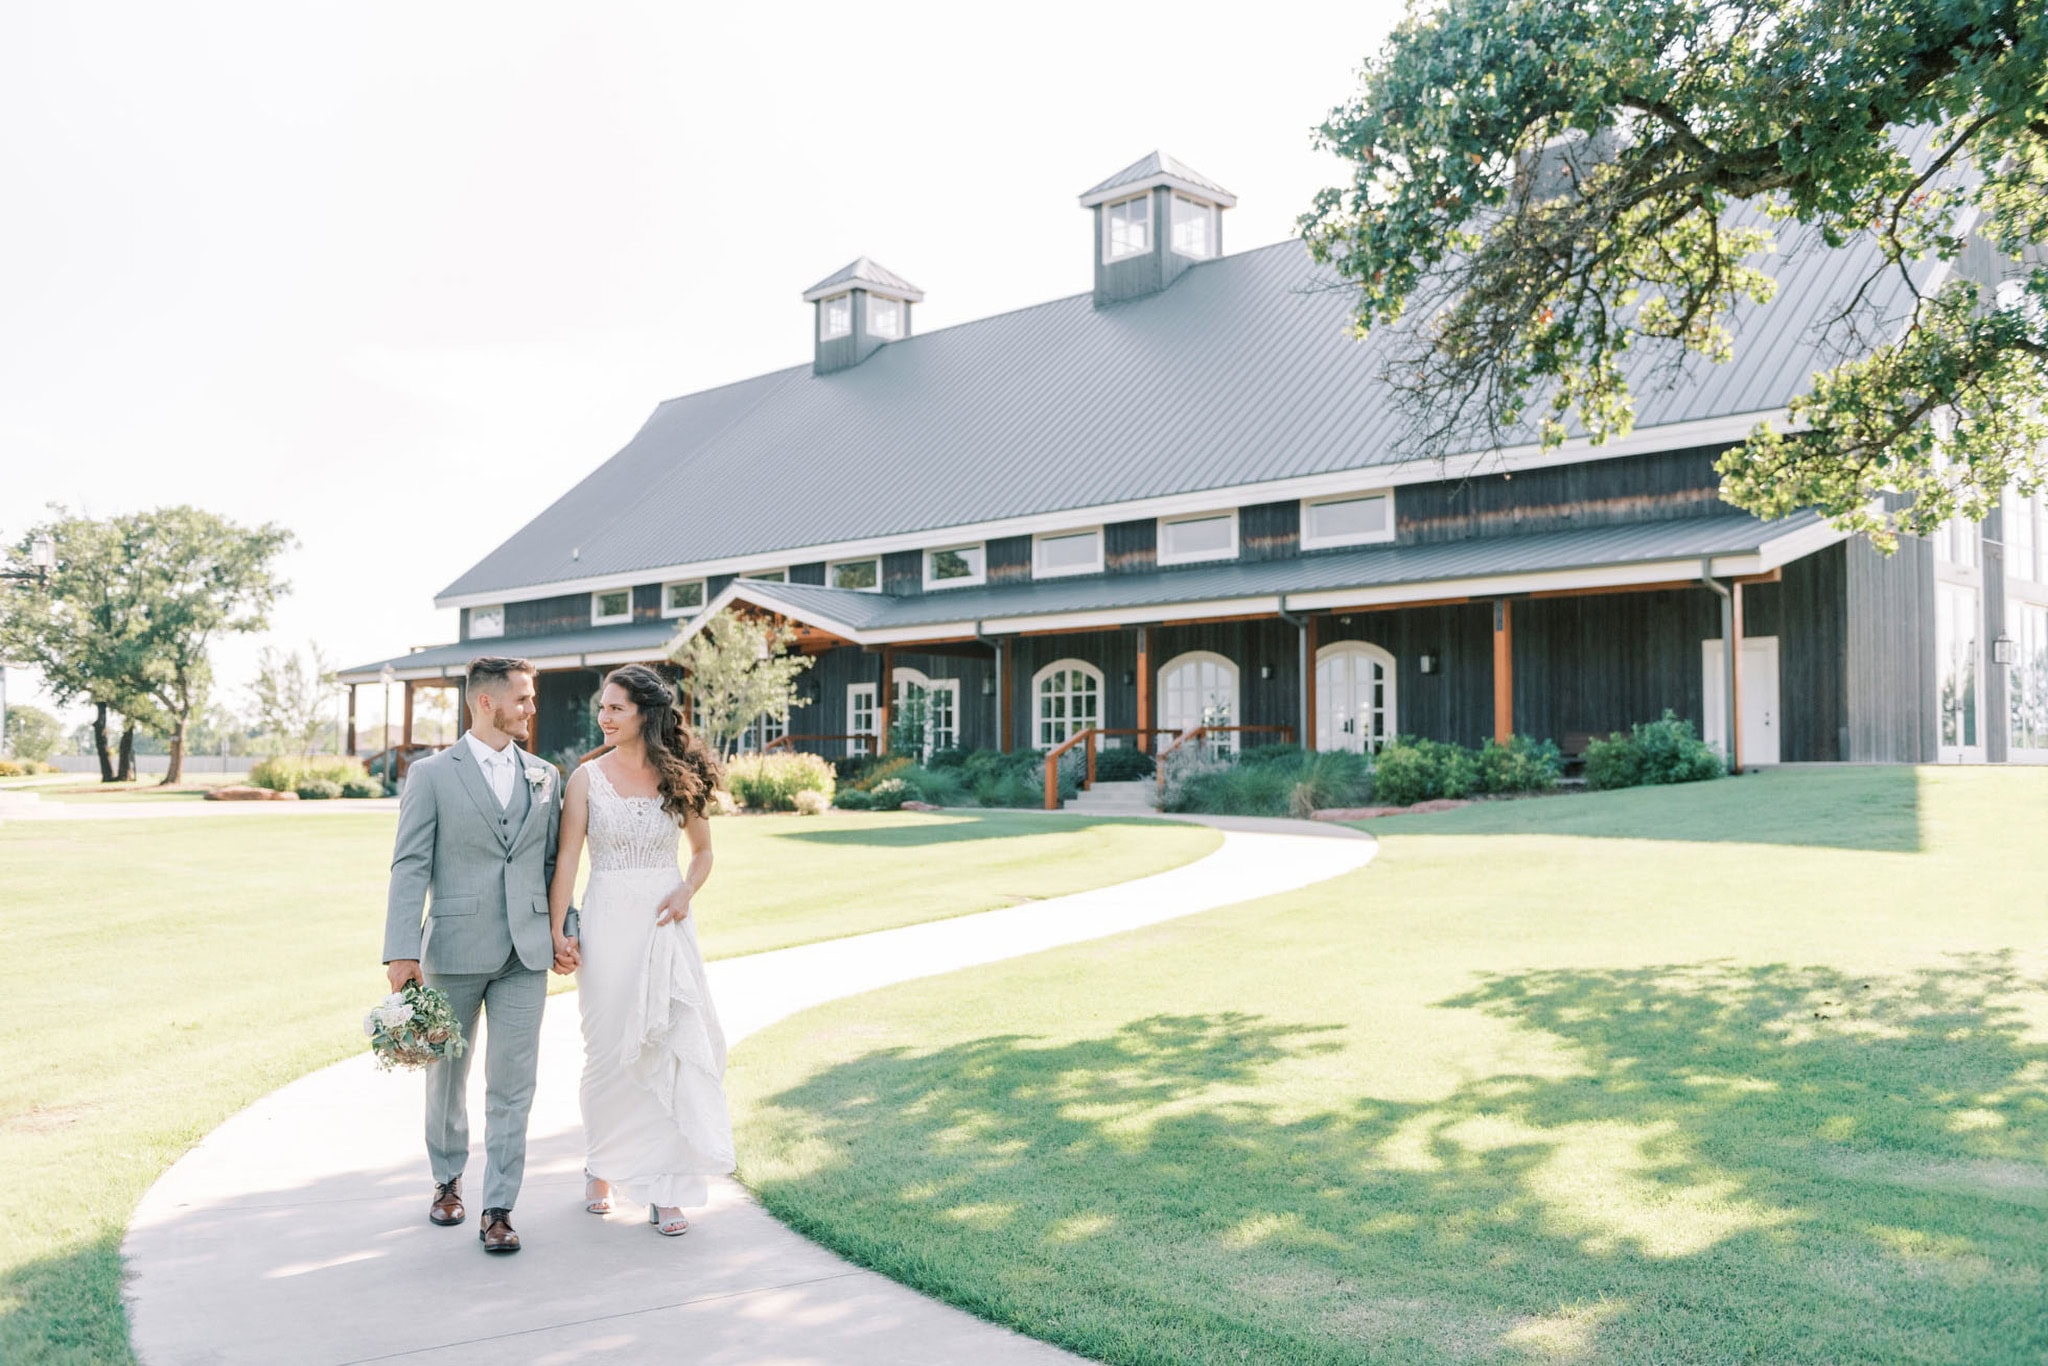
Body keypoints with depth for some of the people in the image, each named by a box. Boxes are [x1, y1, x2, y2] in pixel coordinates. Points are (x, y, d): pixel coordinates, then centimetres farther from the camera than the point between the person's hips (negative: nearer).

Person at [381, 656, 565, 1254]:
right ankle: (448, 1180, 37)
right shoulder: (431, 775, -2)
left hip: (526, 954, 2)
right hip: (455, 950, -2)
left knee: (512, 1084, 1)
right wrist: (401, 952, -15)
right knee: (447, 1076, 15)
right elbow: (410, 867, -7)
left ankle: (498, 1209, 10)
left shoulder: (546, 777, 8)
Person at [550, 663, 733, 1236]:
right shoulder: (587, 776, 0)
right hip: (607, 922, -1)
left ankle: (665, 1186, 8)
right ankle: (603, 1167, 28)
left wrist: (686, 892, -5)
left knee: (671, 1047, -1)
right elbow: (567, 857, -2)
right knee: (610, 1049, 7)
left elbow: (702, 850, 14)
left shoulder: (679, 777, 4)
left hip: (665, 923, 1)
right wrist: (558, 930, -9)